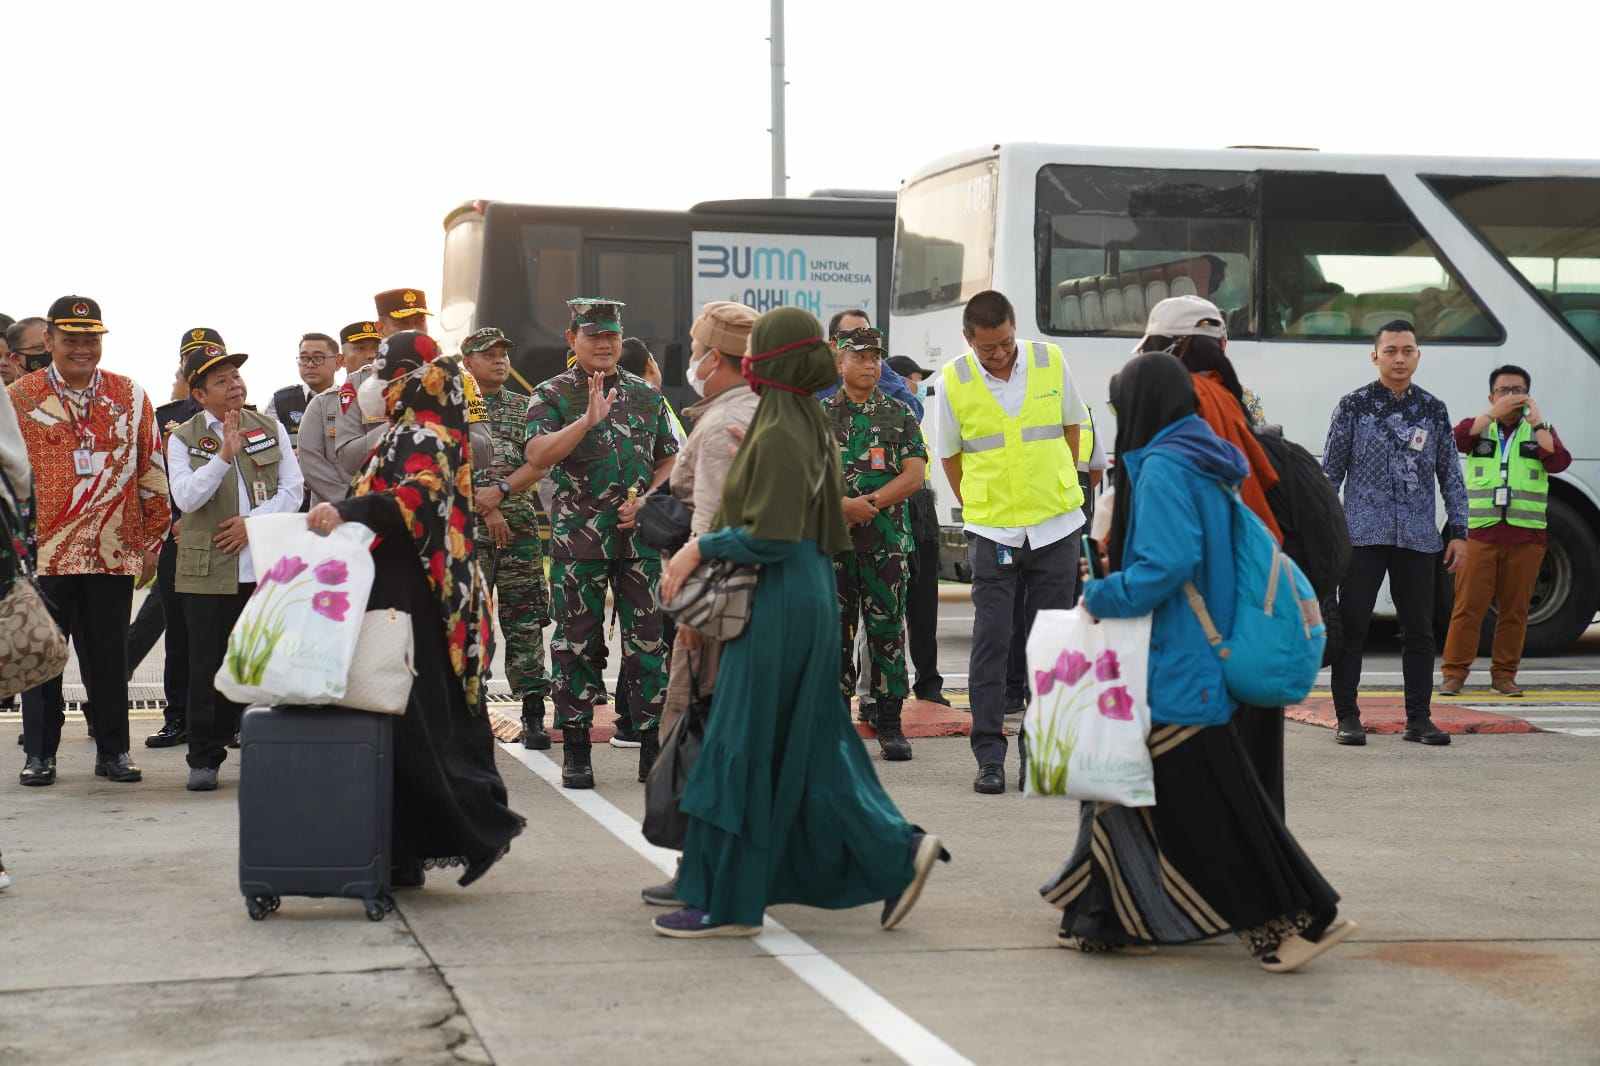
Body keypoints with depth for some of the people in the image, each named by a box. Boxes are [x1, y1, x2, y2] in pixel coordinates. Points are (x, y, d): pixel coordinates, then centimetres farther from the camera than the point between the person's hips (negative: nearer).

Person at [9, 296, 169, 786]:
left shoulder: (131, 397, 8)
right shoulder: (19, 399, 3)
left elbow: (152, 476, 11)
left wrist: (150, 544, 8)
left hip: (114, 553, 1)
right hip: (42, 552, -1)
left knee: (109, 655, 6)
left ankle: (113, 751, 16)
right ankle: (40, 754, 13)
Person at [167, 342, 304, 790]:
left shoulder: (271, 428, 10)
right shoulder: (183, 439, 3)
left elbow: (293, 489, 5)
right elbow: (186, 498, -11)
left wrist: (253, 522, -9)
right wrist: (224, 456, -22)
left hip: (267, 566, 2)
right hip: (208, 571, -1)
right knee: (207, 666, 1)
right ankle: (204, 759, 9)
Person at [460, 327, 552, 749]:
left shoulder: (524, 407, 12)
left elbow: (539, 463, 2)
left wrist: (500, 490, -13)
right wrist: (485, 508, -11)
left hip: (520, 527, 2)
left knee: (525, 620, 0)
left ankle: (533, 714, 3)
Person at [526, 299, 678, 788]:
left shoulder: (646, 395, 11)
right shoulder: (553, 395, 0)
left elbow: (670, 460, 15)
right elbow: (538, 455, -15)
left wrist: (645, 501, -2)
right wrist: (588, 420, -25)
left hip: (640, 538, 3)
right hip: (576, 540, -2)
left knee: (648, 640, 2)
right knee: (577, 643, 3)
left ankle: (653, 745, 9)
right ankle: (576, 751, 10)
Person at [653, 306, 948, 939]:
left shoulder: (778, 436, -17)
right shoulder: (809, 426, 11)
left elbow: (768, 538, -21)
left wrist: (701, 547, -9)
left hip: (776, 608, -9)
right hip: (809, 597, 9)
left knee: (742, 752, -2)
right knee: (810, 750, 14)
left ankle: (726, 904, 5)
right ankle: (895, 854, 13)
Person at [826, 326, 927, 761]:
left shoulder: (900, 415, 9)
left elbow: (914, 475, -1)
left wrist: (868, 505, -12)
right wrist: (843, 504, -16)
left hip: (887, 540, 0)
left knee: (887, 629, 0)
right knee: (834, 631, 2)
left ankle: (890, 725, 5)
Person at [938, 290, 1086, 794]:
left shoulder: (1051, 361, -2)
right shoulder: (953, 381, -6)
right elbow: (950, 455, 7)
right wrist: (978, 507, 7)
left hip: (1055, 527, 1)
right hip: (992, 533, -1)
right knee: (991, 643, -4)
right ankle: (990, 757, -1)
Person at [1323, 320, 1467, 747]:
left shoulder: (1434, 410, 10)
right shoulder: (1353, 406, 3)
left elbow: (1450, 475, 13)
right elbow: (1330, 471, 4)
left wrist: (1458, 531, 6)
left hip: (1418, 537, 3)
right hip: (1363, 535, -2)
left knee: (1420, 630, 5)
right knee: (1352, 626, -3)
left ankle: (1419, 718, 14)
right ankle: (1347, 717, 4)